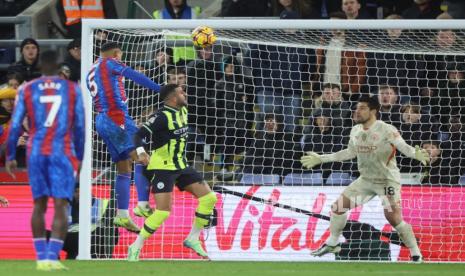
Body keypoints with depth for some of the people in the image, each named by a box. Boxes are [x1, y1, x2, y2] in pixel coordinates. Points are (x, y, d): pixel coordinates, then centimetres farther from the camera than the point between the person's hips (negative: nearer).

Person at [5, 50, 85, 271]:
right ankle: (52, 257, -18)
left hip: (36, 153, 2)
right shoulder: (72, 89, 4)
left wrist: (10, 157, 8)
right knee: (60, 205, -6)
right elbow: (79, 127, 5)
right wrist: (79, 157, 14)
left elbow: (15, 126, 2)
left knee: (39, 205, 11)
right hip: (62, 153, -2)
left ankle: (41, 258, 10)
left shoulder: (27, 90, 5)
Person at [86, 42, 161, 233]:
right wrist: (161, 90, -20)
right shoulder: (110, 63, -1)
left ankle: (122, 215, 8)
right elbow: (135, 76, -13)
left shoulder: (91, 72, 24)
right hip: (116, 116, -9)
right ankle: (143, 204, -27)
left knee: (124, 169, 11)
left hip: (101, 121, 9)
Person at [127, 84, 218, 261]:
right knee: (163, 212, -17)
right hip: (162, 167, -8)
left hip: (180, 166, 8)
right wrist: (141, 152, -40)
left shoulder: (183, 111, 8)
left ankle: (193, 239, 12)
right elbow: (139, 135, -23)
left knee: (209, 198, 0)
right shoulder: (162, 116, -17)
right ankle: (135, 248, -3)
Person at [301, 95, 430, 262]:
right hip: (366, 179, 7)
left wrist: (416, 154, -48)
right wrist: (321, 159, 19)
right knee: (338, 206, 6)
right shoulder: (355, 131, 2)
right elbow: (350, 153, 16)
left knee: (394, 218, -19)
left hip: (388, 180, -7)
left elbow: (404, 147, -25)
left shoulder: (386, 130, -19)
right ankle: (332, 244, 25)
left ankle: (416, 256, -6)